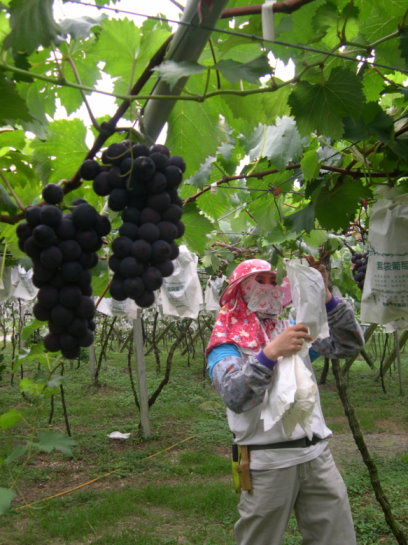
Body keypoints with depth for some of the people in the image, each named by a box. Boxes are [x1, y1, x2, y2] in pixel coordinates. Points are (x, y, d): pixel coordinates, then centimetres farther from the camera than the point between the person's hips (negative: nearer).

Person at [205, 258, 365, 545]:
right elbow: (236, 397, -20)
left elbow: (351, 344, 1)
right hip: (268, 460, -4)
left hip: (317, 453, 5)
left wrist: (325, 297, -11)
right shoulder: (226, 343, -3)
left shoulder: (294, 330, 12)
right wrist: (270, 353, -31)